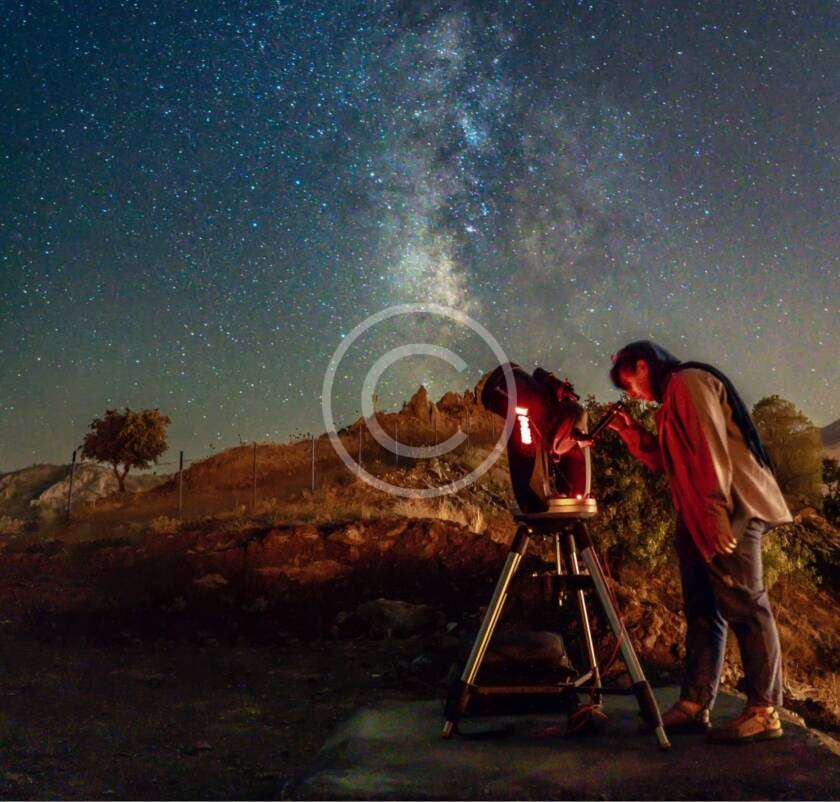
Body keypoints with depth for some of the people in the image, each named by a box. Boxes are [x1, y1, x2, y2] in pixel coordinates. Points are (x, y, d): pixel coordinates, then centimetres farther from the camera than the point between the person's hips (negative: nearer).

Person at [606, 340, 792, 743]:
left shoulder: (689, 382, -7)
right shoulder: (672, 396, 23)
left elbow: (712, 448, -18)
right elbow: (669, 461, 25)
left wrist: (717, 515, -23)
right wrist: (629, 431, 16)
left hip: (730, 511, -10)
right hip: (698, 521, 11)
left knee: (744, 606, -7)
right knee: (703, 611, 9)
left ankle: (764, 712, -2)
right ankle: (693, 706, 14)